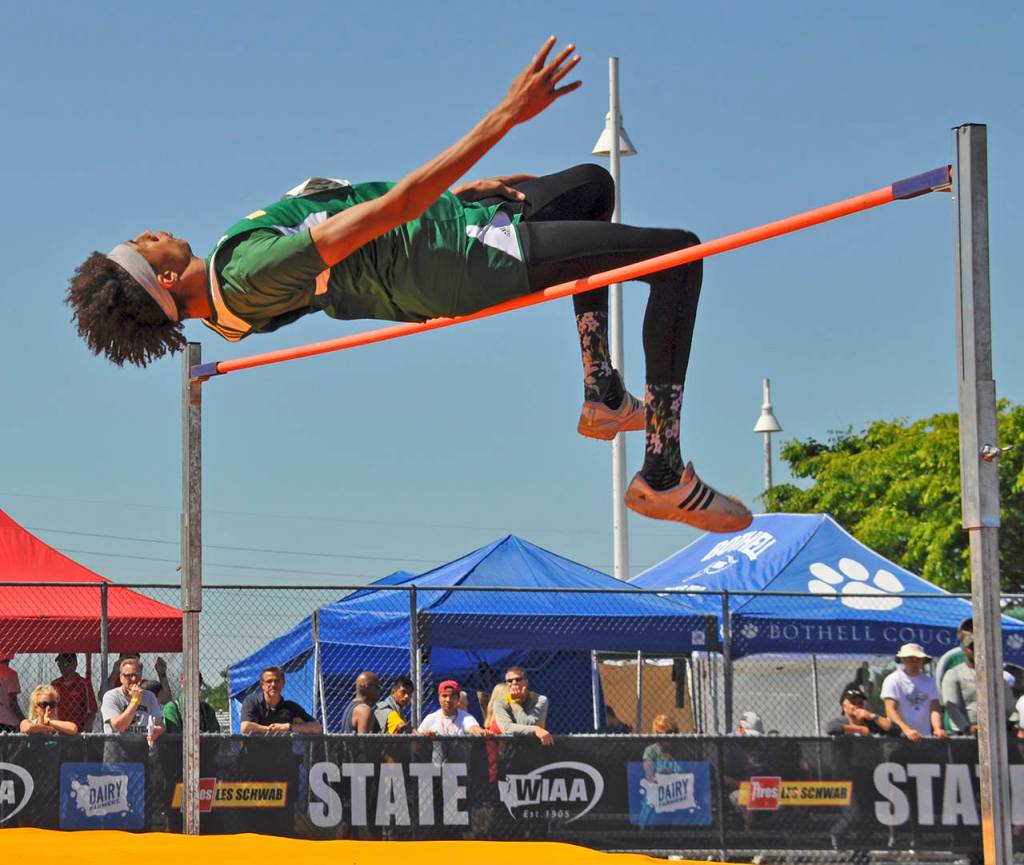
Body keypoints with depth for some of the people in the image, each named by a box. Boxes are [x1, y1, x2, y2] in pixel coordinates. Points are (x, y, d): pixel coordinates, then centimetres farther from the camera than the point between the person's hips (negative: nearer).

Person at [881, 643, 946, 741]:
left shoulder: (929, 681, 12)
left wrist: (937, 729, -19)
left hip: (925, 737, 4)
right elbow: (890, 710, -13)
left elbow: (934, 708, 3)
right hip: (899, 736, -4)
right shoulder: (893, 680, -2)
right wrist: (906, 730, -29)